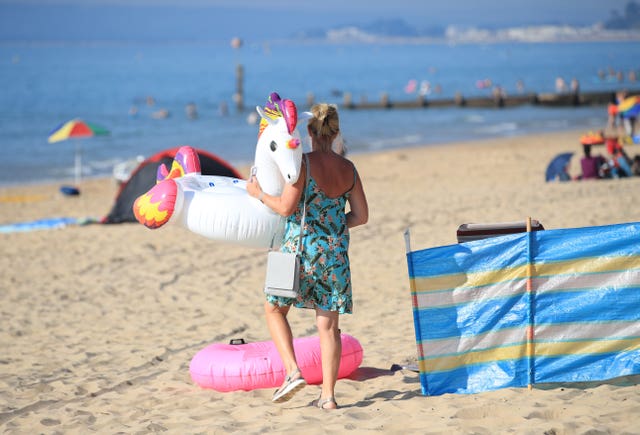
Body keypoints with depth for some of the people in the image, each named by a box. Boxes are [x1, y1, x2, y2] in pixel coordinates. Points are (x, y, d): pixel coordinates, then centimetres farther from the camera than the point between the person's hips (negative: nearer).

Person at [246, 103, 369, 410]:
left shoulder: (304, 162, -11)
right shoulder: (348, 169, 5)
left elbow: (286, 207, -16)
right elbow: (361, 216, 9)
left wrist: (259, 193, 0)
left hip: (300, 247, -4)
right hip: (335, 252, 4)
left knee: (274, 309, 15)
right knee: (328, 324, 8)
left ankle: (293, 371, 0)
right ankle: (328, 394, 8)